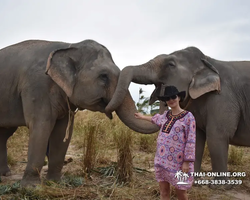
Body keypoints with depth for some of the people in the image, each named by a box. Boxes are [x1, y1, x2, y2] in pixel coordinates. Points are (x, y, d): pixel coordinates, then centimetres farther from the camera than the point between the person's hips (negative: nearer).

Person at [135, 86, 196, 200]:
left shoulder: (188, 117, -8)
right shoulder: (166, 114, 10)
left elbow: (191, 141, -12)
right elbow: (157, 119, 35)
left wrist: (187, 162, -16)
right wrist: (142, 117, 48)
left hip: (178, 161, -6)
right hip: (162, 159, 6)